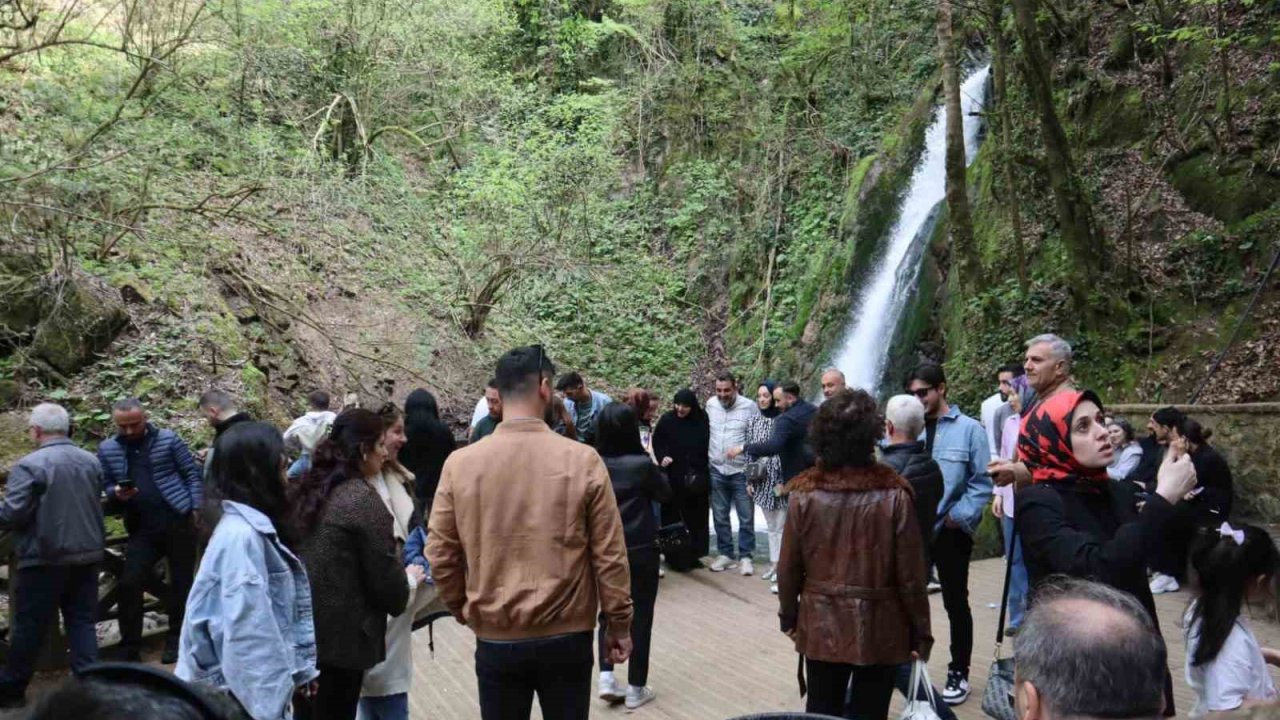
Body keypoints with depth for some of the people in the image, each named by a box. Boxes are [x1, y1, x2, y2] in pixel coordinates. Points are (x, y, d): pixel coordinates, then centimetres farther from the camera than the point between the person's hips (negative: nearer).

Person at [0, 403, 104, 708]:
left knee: (30, 626, 7)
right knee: (82, 621, 9)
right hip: (87, 554, 5)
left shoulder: (30, 465, -15)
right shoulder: (91, 461, 7)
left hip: (45, 558, -5)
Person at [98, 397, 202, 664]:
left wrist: (195, 508, -8)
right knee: (129, 584, -3)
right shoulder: (107, 449, 6)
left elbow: (192, 473, -1)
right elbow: (106, 486, 12)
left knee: (181, 582, 6)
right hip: (142, 528, 3)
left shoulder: (168, 439, -3)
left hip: (178, 521, -2)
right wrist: (117, 494, -12)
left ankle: (175, 640, 21)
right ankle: (129, 648, 9)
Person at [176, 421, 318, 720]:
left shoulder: (255, 527, 7)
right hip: (247, 696, -9)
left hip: (259, 687, 9)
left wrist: (299, 669, 11)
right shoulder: (241, 535, -23)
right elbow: (248, 635, -24)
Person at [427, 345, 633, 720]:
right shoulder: (583, 460, -12)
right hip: (567, 637, -1)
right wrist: (619, 623, 5)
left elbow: (440, 555, -1)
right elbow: (610, 555, -8)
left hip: (495, 639, 1)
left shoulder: (460, 464, -8)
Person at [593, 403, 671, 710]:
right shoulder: (642, 463, -17)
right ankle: (635, 689, 16)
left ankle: (606, 676, 10)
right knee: (640, 616, 9)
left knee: (608, 612, 20)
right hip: (640, 550, -3)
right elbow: (665, 493, -1)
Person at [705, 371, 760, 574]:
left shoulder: (749, 406, -9)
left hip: (741, 471, -3)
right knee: (720, 516, 11)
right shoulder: (710, 405, 2)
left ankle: (745, 556, 15)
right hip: (716, 470, 3)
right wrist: (707, 455, 9)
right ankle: (725, 553, 24)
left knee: (746, 517, 3)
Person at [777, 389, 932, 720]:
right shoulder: (894, 496, -14)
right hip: (879, 628, -2)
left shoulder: (805, 495, -9)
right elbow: (910, 575, -10)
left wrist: (789, 615, 13)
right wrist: (920, 632, 2)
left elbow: (788, 569, -3)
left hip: (821, 626, 2)